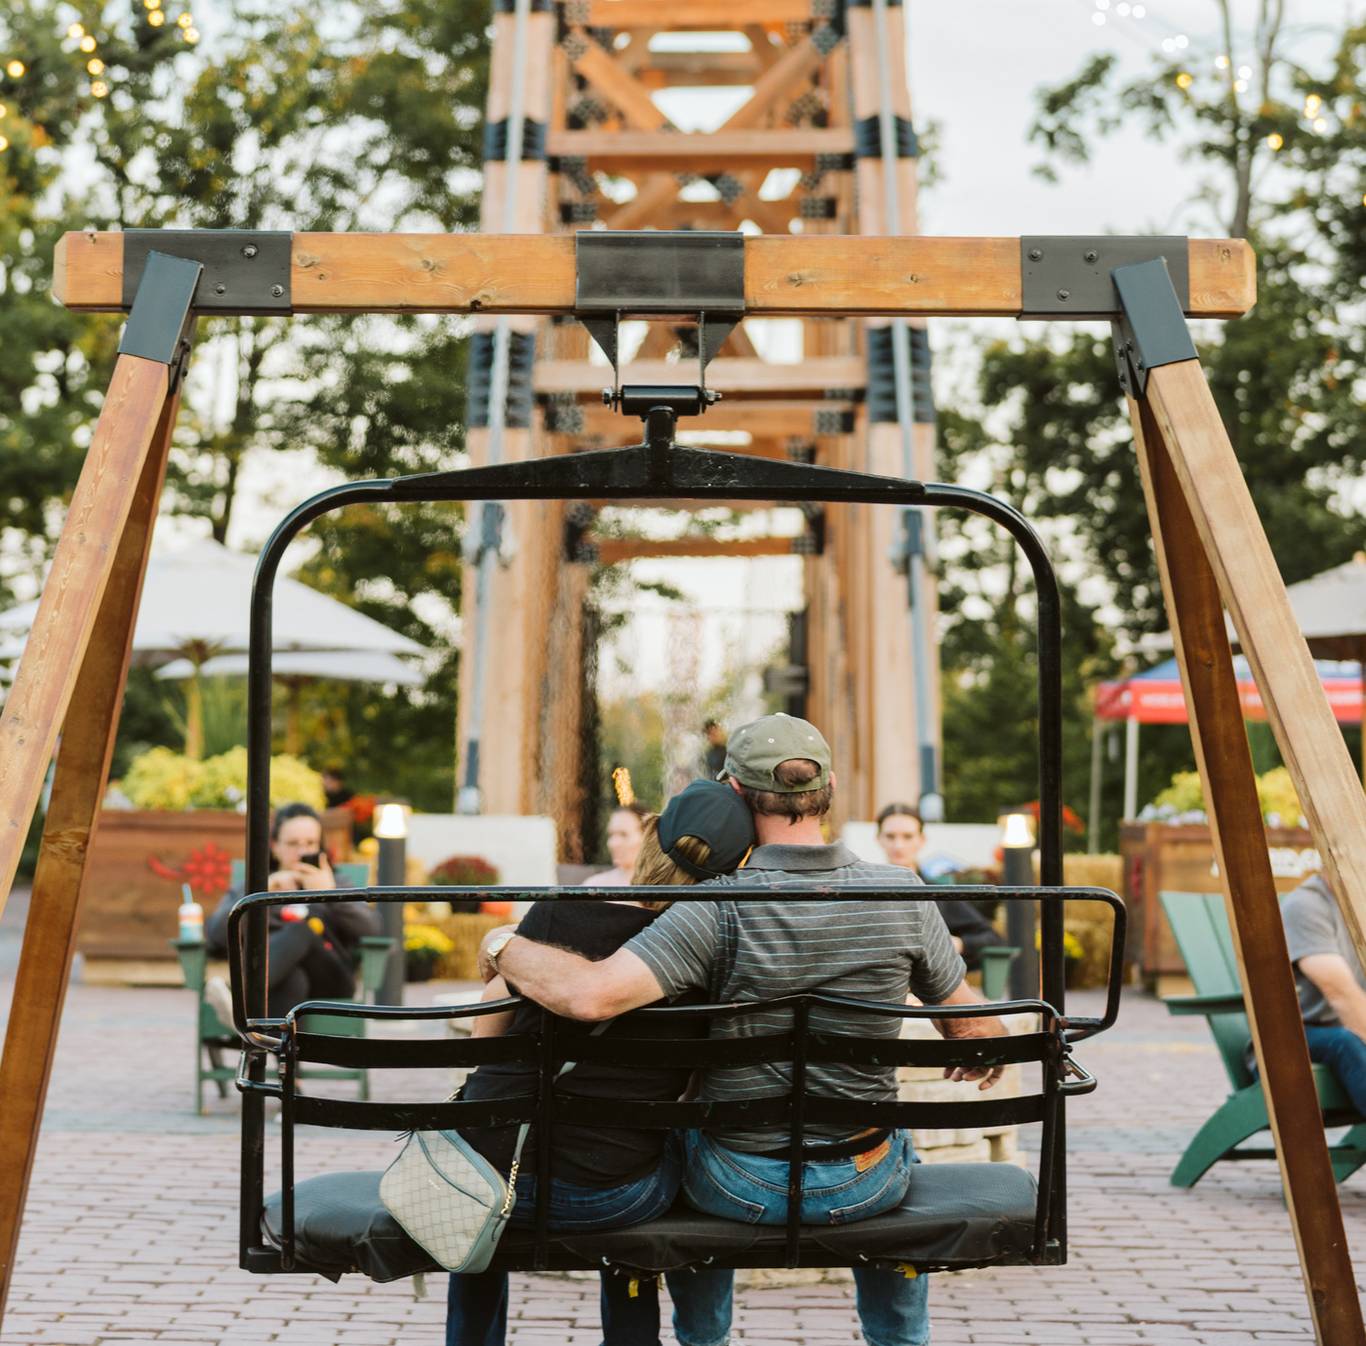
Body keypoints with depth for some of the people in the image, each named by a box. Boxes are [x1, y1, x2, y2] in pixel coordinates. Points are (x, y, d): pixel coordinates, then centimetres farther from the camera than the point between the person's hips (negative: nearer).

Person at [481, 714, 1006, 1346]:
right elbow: (976, 1031, -2)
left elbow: (594, 995, -33)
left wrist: (504, 948, -14)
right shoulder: (901, 893, -11)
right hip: (863, 1187, 2)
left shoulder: (720, 909, -22)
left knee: (686, 1139, 34)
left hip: (744, 1188, -2)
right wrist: (982, 1061, 22)